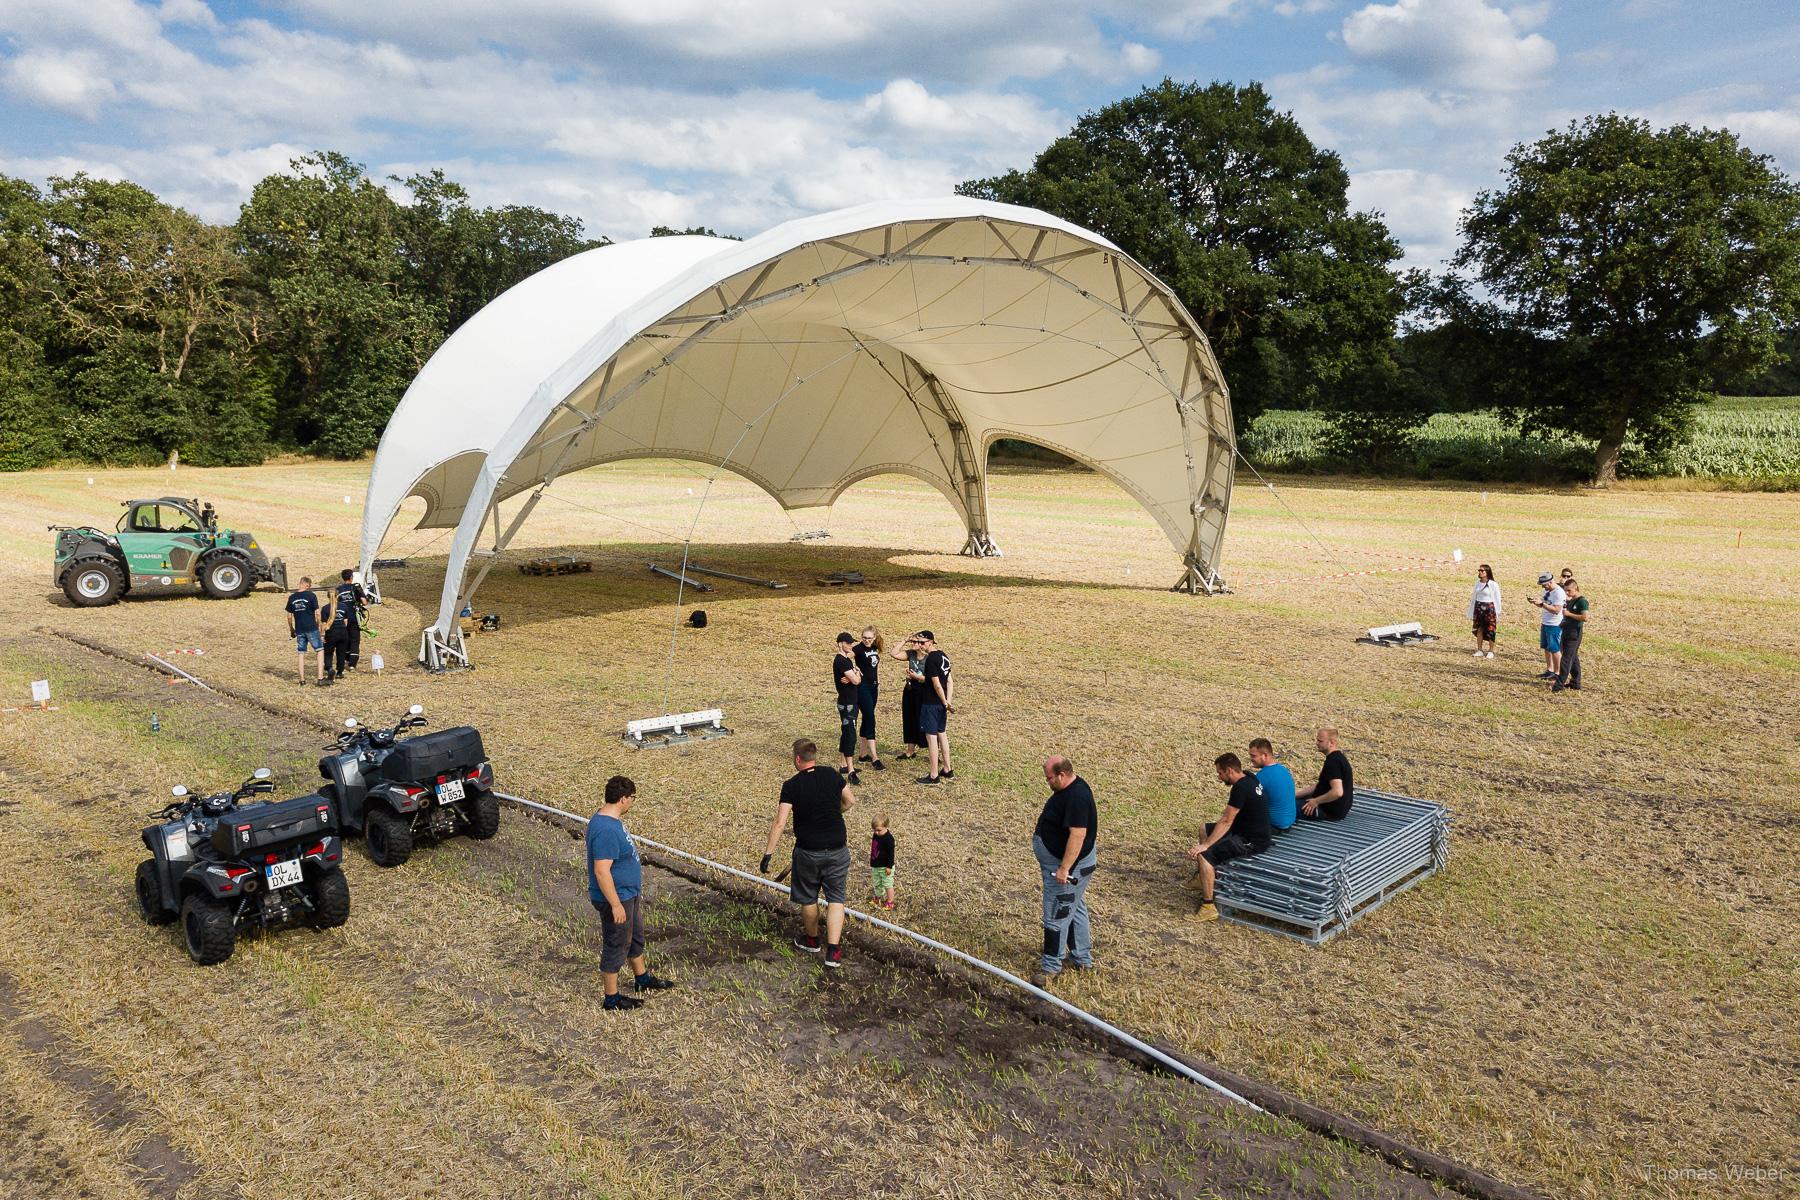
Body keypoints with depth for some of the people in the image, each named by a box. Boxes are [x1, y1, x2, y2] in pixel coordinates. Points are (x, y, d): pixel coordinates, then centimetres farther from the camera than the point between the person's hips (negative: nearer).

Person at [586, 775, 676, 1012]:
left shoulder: (611, 820, 3)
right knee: (616, 947, 6)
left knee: (636, 938, 26)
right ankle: (612, 999, 22)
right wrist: (616, 905, -26)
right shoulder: (606, 830, -31)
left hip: (629, 894, 10)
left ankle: (642, 979, 45)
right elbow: (601, 872, -31)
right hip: (616, 898, -10)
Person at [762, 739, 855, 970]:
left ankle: (811, 940, 40)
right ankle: (833, 951, 0)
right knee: (836, 899, 8)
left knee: (808, 898, 20)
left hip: (807, 852, -2)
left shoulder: (791, 786, -12)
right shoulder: (833, 776, -3)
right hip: (837, 850, 2)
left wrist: (769, 853, -10)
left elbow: (779, 823, -16)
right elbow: (850, 801, 14)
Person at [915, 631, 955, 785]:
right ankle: (947, 770, 26)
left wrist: (946, 703, -10)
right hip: (941, 703, 9)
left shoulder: (931, 659, -18)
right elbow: (949, 681, 7)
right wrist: (948, 702, 2)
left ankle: (934, 775, 2)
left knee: (931, 737, -2)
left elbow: (937, 684, -19)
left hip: (931, 703, -9)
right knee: (942, 735, 18)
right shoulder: (943, 656, 8)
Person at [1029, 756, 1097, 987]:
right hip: (1058, 863, 11)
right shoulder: (1069, 788, 4)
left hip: (1069, 866, -11)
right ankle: (1082, 959, 32)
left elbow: (1078, 835, -32)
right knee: (1075, 910, 20)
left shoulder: (1077, 798, -28)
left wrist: (1064, 869, -30)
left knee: (1057, 916, -1)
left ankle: (1051, 966, 10)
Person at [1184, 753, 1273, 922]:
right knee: (1205, 829, 23)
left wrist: (1205, 845, -22)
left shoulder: (1241, 788, -25)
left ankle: (1208, 908, -18)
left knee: (1204, 856, -23)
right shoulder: (1250, 778, 4)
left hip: (1252, 842, -11)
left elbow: (1226, 821, -24)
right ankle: (1203, 877, 29)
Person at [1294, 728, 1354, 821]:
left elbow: (1337, 792, -36)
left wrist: (1316, 801, -22)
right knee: (1297, 799, 24)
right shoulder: (1337, 757, 8)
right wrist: (1296, 794, 11)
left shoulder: (1333, 761, -25)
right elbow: (1321, 785, 15)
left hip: (1331, 812, -10)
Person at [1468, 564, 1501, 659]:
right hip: (1478, 608, 5)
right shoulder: (1477, 583, 8)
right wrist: (1471, 613, 15)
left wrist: (1497, 614, -7)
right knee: (1479, 630, 6)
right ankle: (1479, 650, 14)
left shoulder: (1493, 585, -7)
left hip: (1489, 608, -5)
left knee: (1490, 631, -1)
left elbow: (1497, 600, -5)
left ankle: (1491, 651, 8)